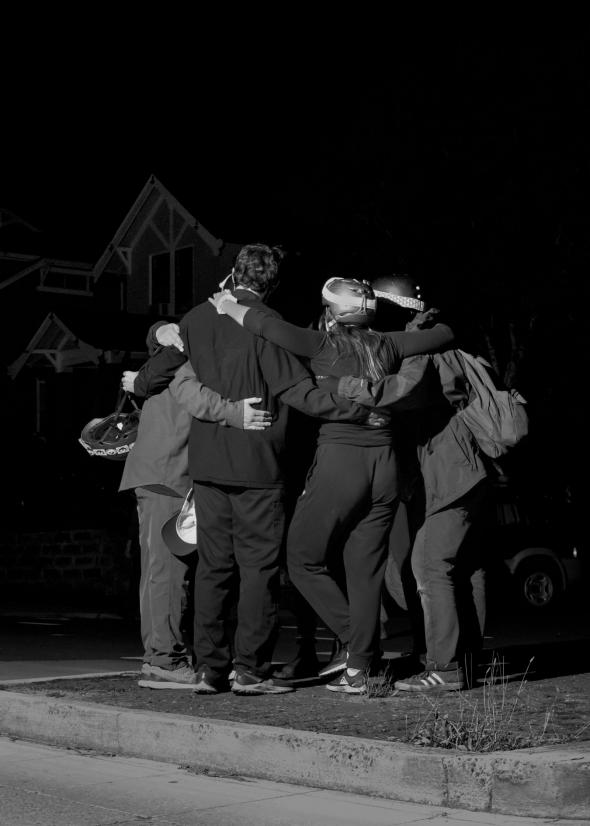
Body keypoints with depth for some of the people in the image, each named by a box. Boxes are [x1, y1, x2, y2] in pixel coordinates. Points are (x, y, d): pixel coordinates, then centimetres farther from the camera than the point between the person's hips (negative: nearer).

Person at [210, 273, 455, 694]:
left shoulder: (323, 346, -4)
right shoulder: (387, 347, 9)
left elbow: (264, 324, -14)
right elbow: (444, 333, 20)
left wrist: (228, 305, 4)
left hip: (339, 461, -5)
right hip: (385, 463, 5)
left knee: (304, 558, 11)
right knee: (366, 568, 9)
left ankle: (352, 641, 6)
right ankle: (359, 668, 11)